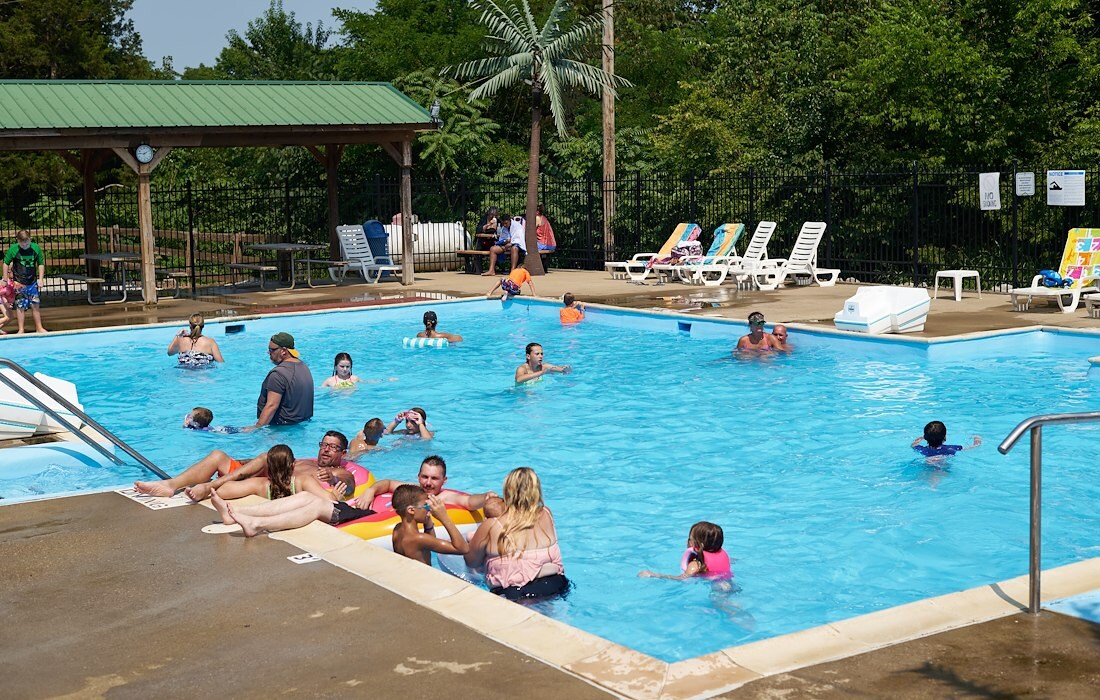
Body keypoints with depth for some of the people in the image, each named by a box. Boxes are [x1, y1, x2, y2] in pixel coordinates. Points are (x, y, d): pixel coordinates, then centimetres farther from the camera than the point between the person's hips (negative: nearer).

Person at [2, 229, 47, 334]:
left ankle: (39, 328, 14)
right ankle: (21, 329, 8)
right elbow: (6, 263, 3)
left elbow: (41, 264, 6)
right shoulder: (13, 249, -9)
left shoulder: (36, 248, -4)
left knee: (35, 305, 5)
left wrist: (40, 279, 0)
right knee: (20, 306, 0)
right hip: (19, 283, -2)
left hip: (32, 282, 2)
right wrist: (5, 279, 3)